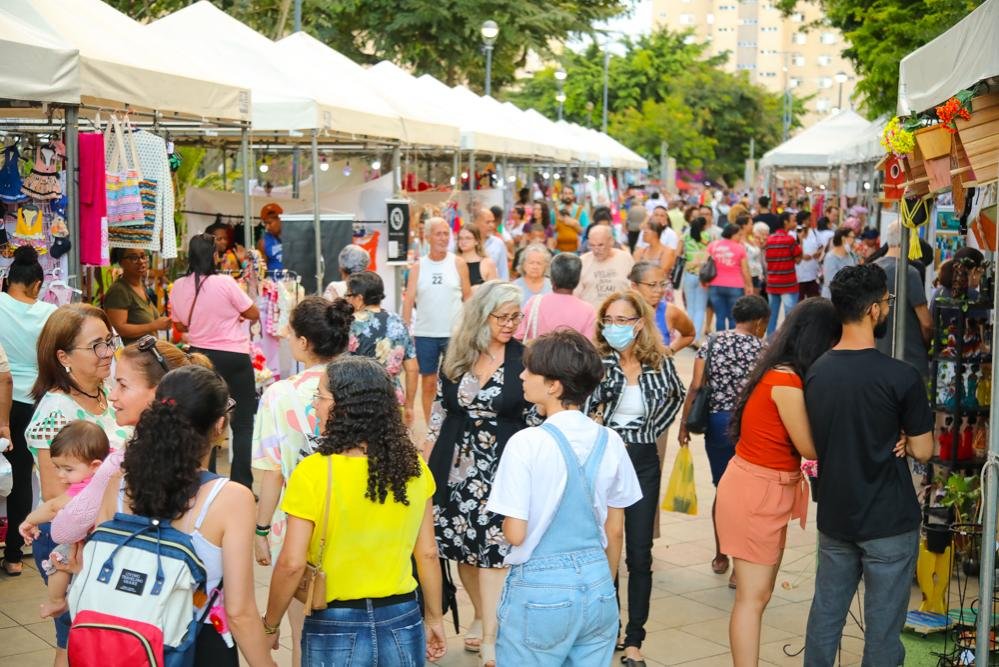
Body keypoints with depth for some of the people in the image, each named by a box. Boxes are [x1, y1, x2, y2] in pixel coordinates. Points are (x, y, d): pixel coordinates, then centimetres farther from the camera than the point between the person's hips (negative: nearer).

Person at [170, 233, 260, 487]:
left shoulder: (178, 287, -2)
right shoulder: (225, 283, -17)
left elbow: (180, 325, 12)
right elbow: (254, 314, -7)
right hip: (234, 358, -5)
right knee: (243, 423, 4)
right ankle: (241, 485, 1)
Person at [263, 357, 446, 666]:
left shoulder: (314, 472, -16)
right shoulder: (413, 467, -5)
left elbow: (292, 564, -14)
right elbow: (427, 554, 2)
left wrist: (269, 625, 0)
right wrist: (434, 618, 14)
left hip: (336, 627, -3)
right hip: (401, 623, 3)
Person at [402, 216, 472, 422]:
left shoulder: (458, 263, 1)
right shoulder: (418, 267, 3)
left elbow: (468, 297, 3)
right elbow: (408, 300, 0)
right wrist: (406, 330, -8)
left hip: (454, 334, -1)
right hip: (424, 334, 1)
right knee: (428, 382, 8)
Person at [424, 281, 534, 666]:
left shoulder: (524, 358, -5)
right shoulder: (455, 357, 4)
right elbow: (439, 411, 11)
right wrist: (424, 462, 9)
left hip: (503, 466, -3)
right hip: (456, 466, 4)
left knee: (493, 548, -6)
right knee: (461, 546, 12)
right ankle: (481, 616, 33)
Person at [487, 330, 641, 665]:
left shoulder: (526, 443, -16)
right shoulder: (610, 442, 0)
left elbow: (515, 534, -15)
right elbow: (615, 531, 7)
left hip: (540, 590, -4)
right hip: (597, 586, 5)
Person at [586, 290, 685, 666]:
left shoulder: (660, 362, -1)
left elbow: (676, 396, 20)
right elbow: (583, 409, -22)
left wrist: (655, 428, 9)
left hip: (644, 462, 2)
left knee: (640, 554, 4)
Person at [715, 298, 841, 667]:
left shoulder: (779, 374, 7)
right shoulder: (787, 381, -21)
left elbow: (795, 438, 1)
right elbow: (810, 447, -15)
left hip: (768, 492, 10)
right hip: (755, 493, -10)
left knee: (759, 594, 14)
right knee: (753, 597, -3)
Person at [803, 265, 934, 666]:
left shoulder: (816, 373, 0)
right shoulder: (901, 377, -17)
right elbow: (922, 451, -11)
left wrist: (887, 440, 6)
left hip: (834, 517, 5)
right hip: (889, 523, -5)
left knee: (825, 614, 16)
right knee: (883, 626, 6)